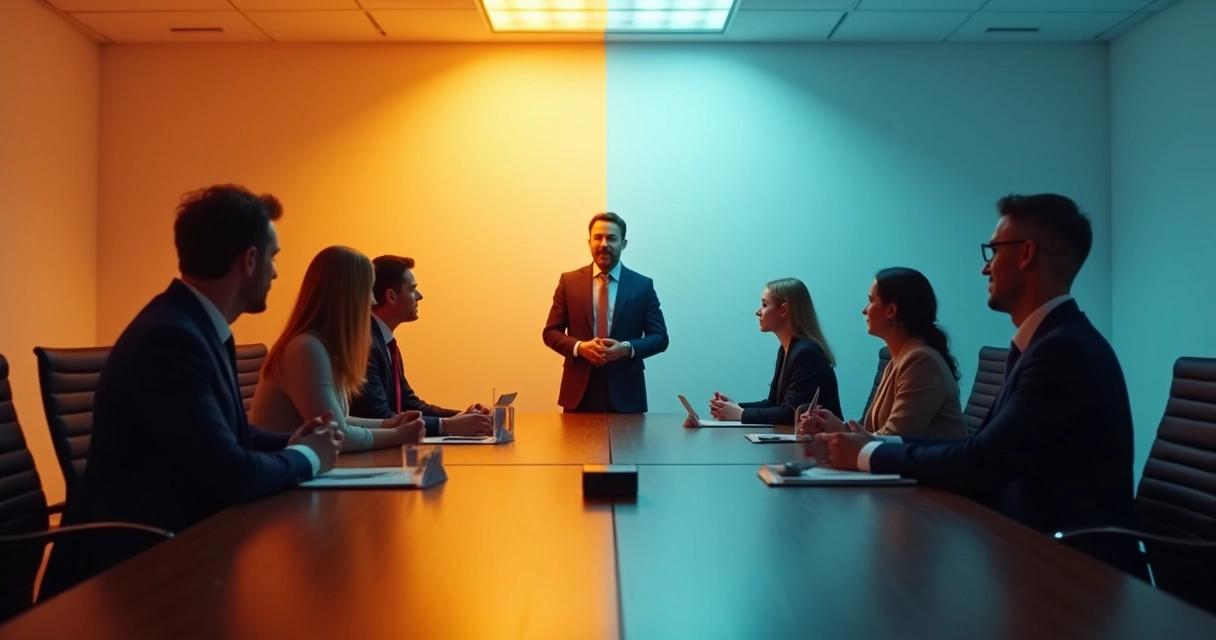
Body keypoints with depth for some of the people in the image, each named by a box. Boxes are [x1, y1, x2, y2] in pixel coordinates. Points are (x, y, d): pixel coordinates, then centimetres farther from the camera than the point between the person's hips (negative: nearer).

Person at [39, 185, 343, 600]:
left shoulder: (200, 327, 6)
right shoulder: (171, 337, -23)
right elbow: (232, 474, -26)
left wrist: (289, 443, -1)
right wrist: (305, 457, -9)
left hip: (173, 541, 8)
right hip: (129, 562, -8)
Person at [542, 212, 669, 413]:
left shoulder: (643, 285, 3)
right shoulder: (569, 281, 5)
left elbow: (659, 337, 2)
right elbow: (551, 332, 5)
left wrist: (627, 348, -16)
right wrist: (579, 347, -15)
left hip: (625, 392, 0)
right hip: (579, 391, 1)